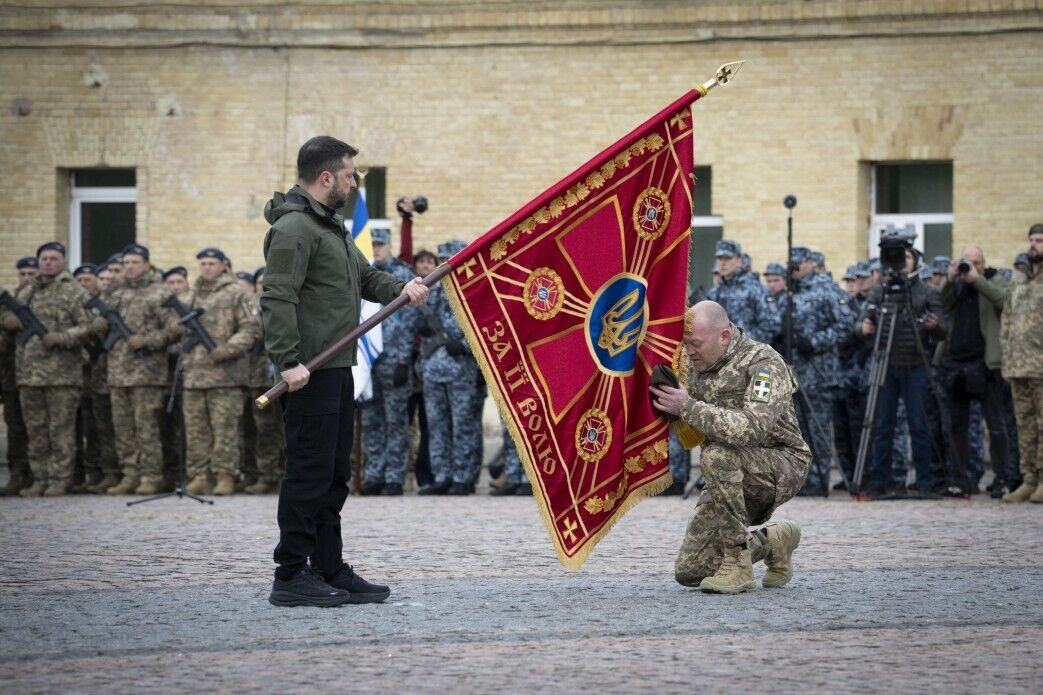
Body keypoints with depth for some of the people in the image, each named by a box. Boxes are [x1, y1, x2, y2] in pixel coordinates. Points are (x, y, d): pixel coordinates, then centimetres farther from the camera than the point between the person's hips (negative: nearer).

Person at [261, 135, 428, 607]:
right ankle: (291, 576, -5)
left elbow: (364, 276, 27)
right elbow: (277, 299, -21)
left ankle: (330, 570, 20)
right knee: (309, 471, -9)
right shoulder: (294, 228, -13)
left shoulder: (332, 226, 21)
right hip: (310, 372, -11)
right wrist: (288, 360, -28)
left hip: (337, 370, 11)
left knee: (334, 474, 14)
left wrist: (399, 289, 6)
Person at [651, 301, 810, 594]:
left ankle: (739, 568, -27)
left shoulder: (763, 362, -19)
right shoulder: (695, 364, 1)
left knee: (718, 454, -38)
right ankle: (773, 541, 21)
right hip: (733, 474, 7)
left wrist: (688, 407, -39)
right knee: (688, 571, -3)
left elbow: (752, 428, -36)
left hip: (782, 467, -7)